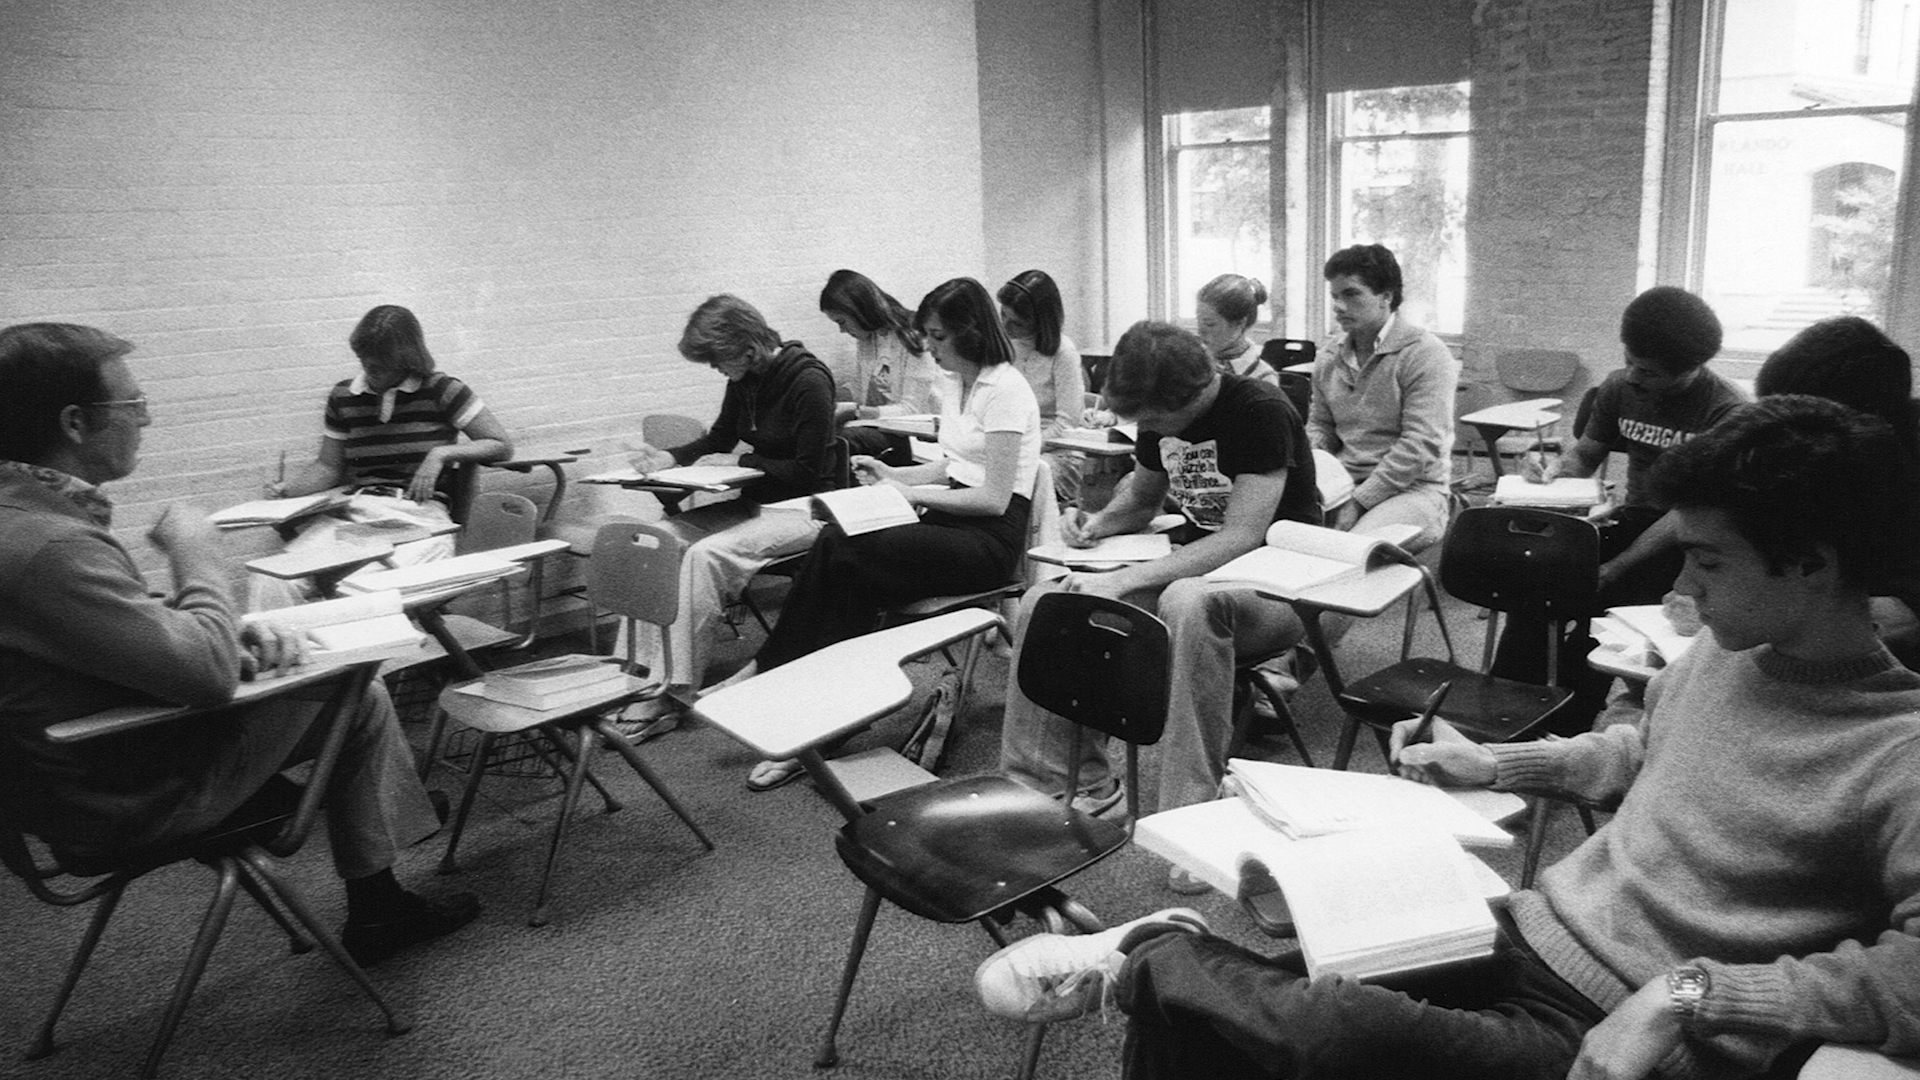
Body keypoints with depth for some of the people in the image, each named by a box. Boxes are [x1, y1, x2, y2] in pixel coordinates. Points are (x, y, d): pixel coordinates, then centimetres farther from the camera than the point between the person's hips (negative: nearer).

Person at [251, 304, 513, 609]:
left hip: (419, 520, -4)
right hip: (353, 513, 5)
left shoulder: (440, 390, 3)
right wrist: (287, 488, 4)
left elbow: (502, 447, 2)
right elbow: (328, 467, 23)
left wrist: (441, 454, -10)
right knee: (268, 581, -21)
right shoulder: (343, 396, 15)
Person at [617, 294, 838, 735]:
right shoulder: (743, 381, 7)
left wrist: (739, 462, -13)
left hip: (803, 509, -8)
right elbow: (718, 440, 19)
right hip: (754, 501, 8)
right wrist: (667, 459, 1)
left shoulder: (809, 381, -16)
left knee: (706, 555, -30)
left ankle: (673, 694, -21)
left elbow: (808, 470, -16)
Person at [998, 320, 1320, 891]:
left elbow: (1242, 537, -26)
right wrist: (1099, 523, -2)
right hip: (1204, 568, 7)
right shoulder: (1160, 417, 3)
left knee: (1188, 602, -42)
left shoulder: (1260, 412, -19)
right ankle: (1062, 781, -5)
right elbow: (1142, 491, 22)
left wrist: (1122, 581, -31)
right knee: (1043, 604, -10)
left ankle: (1195, 814, -34)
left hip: (1279, 586, -7)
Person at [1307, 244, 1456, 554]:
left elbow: (1421, 447, -16)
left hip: (1412, 489, -6)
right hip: (1342, 483, 6)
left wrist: (1359, 502, -20)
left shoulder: (1425, 354, -9)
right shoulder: (1329, 356, 13)